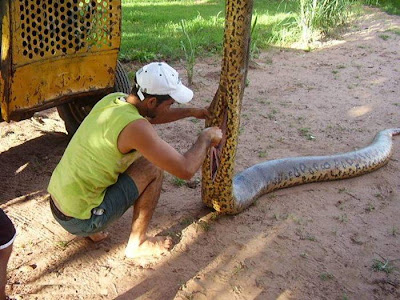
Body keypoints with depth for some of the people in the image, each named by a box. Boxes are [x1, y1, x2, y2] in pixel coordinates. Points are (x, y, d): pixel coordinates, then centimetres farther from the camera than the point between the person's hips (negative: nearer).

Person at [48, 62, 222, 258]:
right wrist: (206, 138, -4)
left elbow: (150, 116, 25)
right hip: (80, 220, -8)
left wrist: (192, 112, 25)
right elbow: (185, 170, -22)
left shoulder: (112, 99, 2)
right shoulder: (135, 127, -24)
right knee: (153, 168, -4)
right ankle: (137, 244, 8)